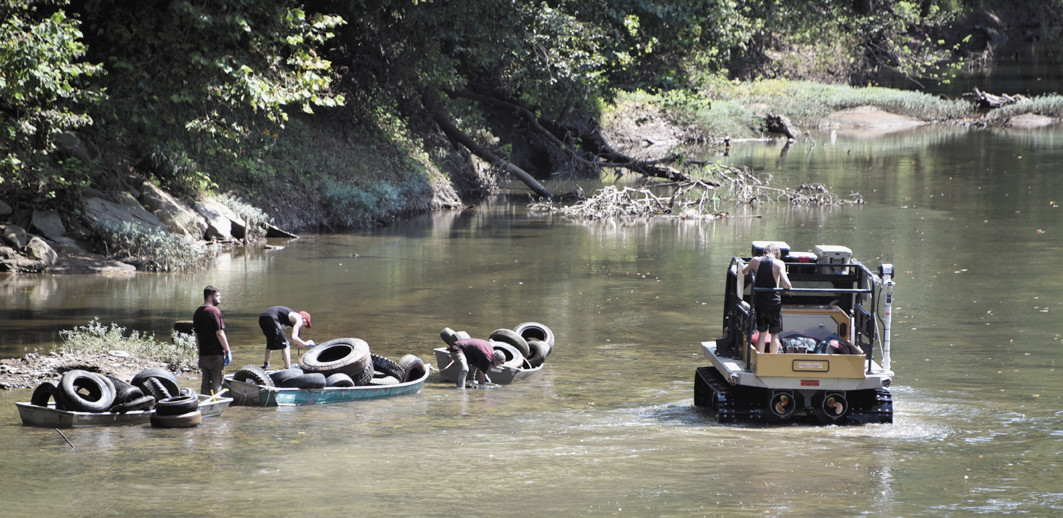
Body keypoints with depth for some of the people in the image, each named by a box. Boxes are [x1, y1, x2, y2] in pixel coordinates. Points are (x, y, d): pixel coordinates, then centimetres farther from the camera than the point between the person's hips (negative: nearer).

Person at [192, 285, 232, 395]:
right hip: (216, 353, -7)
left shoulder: (197, 312, 12)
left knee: (205, 383, 11)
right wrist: (228, 351, -11)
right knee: (216, 384, -2)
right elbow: (219, 333, -16)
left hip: (203, 353, 7)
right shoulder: (214, 311, -12)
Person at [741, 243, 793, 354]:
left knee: (761, 333, 13)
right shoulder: (779, 263, -10)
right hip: (774, 302, -3)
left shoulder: (755, 261, -1)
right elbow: (785, 283, -22)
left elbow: (744, 272, 19)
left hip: (759, 300, 3)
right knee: (775, 334, 8)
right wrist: (790, 288, 0)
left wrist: (747, 266, 40)